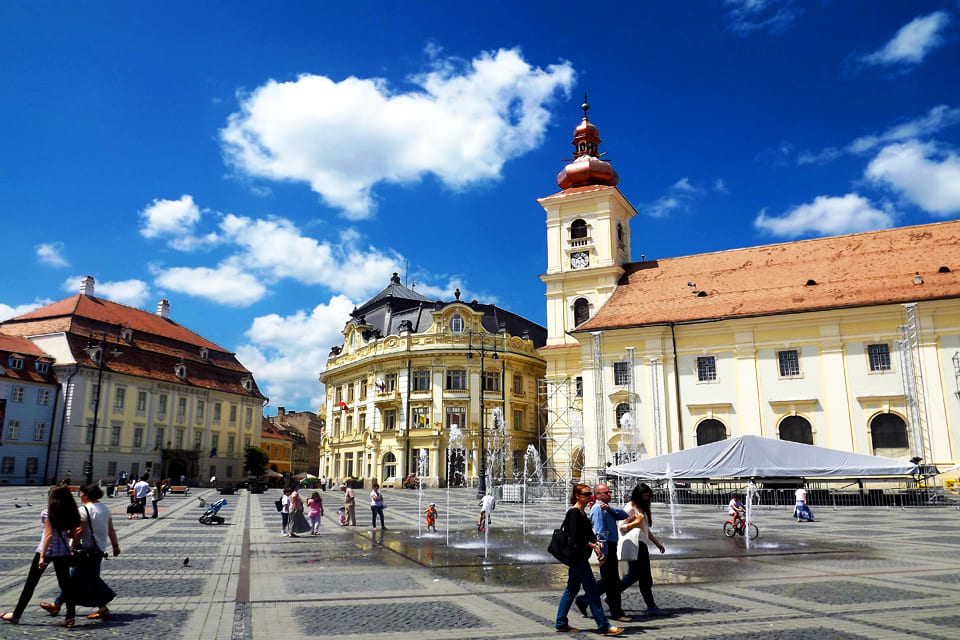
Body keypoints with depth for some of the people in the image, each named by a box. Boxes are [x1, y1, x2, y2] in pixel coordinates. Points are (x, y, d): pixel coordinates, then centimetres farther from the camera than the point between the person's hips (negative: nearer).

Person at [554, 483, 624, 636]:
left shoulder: (582, 513, 15)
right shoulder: (574, 513, -15)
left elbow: (588, 534, 19)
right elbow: (575, 539, -21)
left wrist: (596, 543, 1)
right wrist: (592, 545, -10)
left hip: (579, 557, 10)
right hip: (577, 557, -10)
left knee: (572, 589, 13)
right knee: (592, 590, -6)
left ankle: (561, 624, 20)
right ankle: (604, 626, -2)